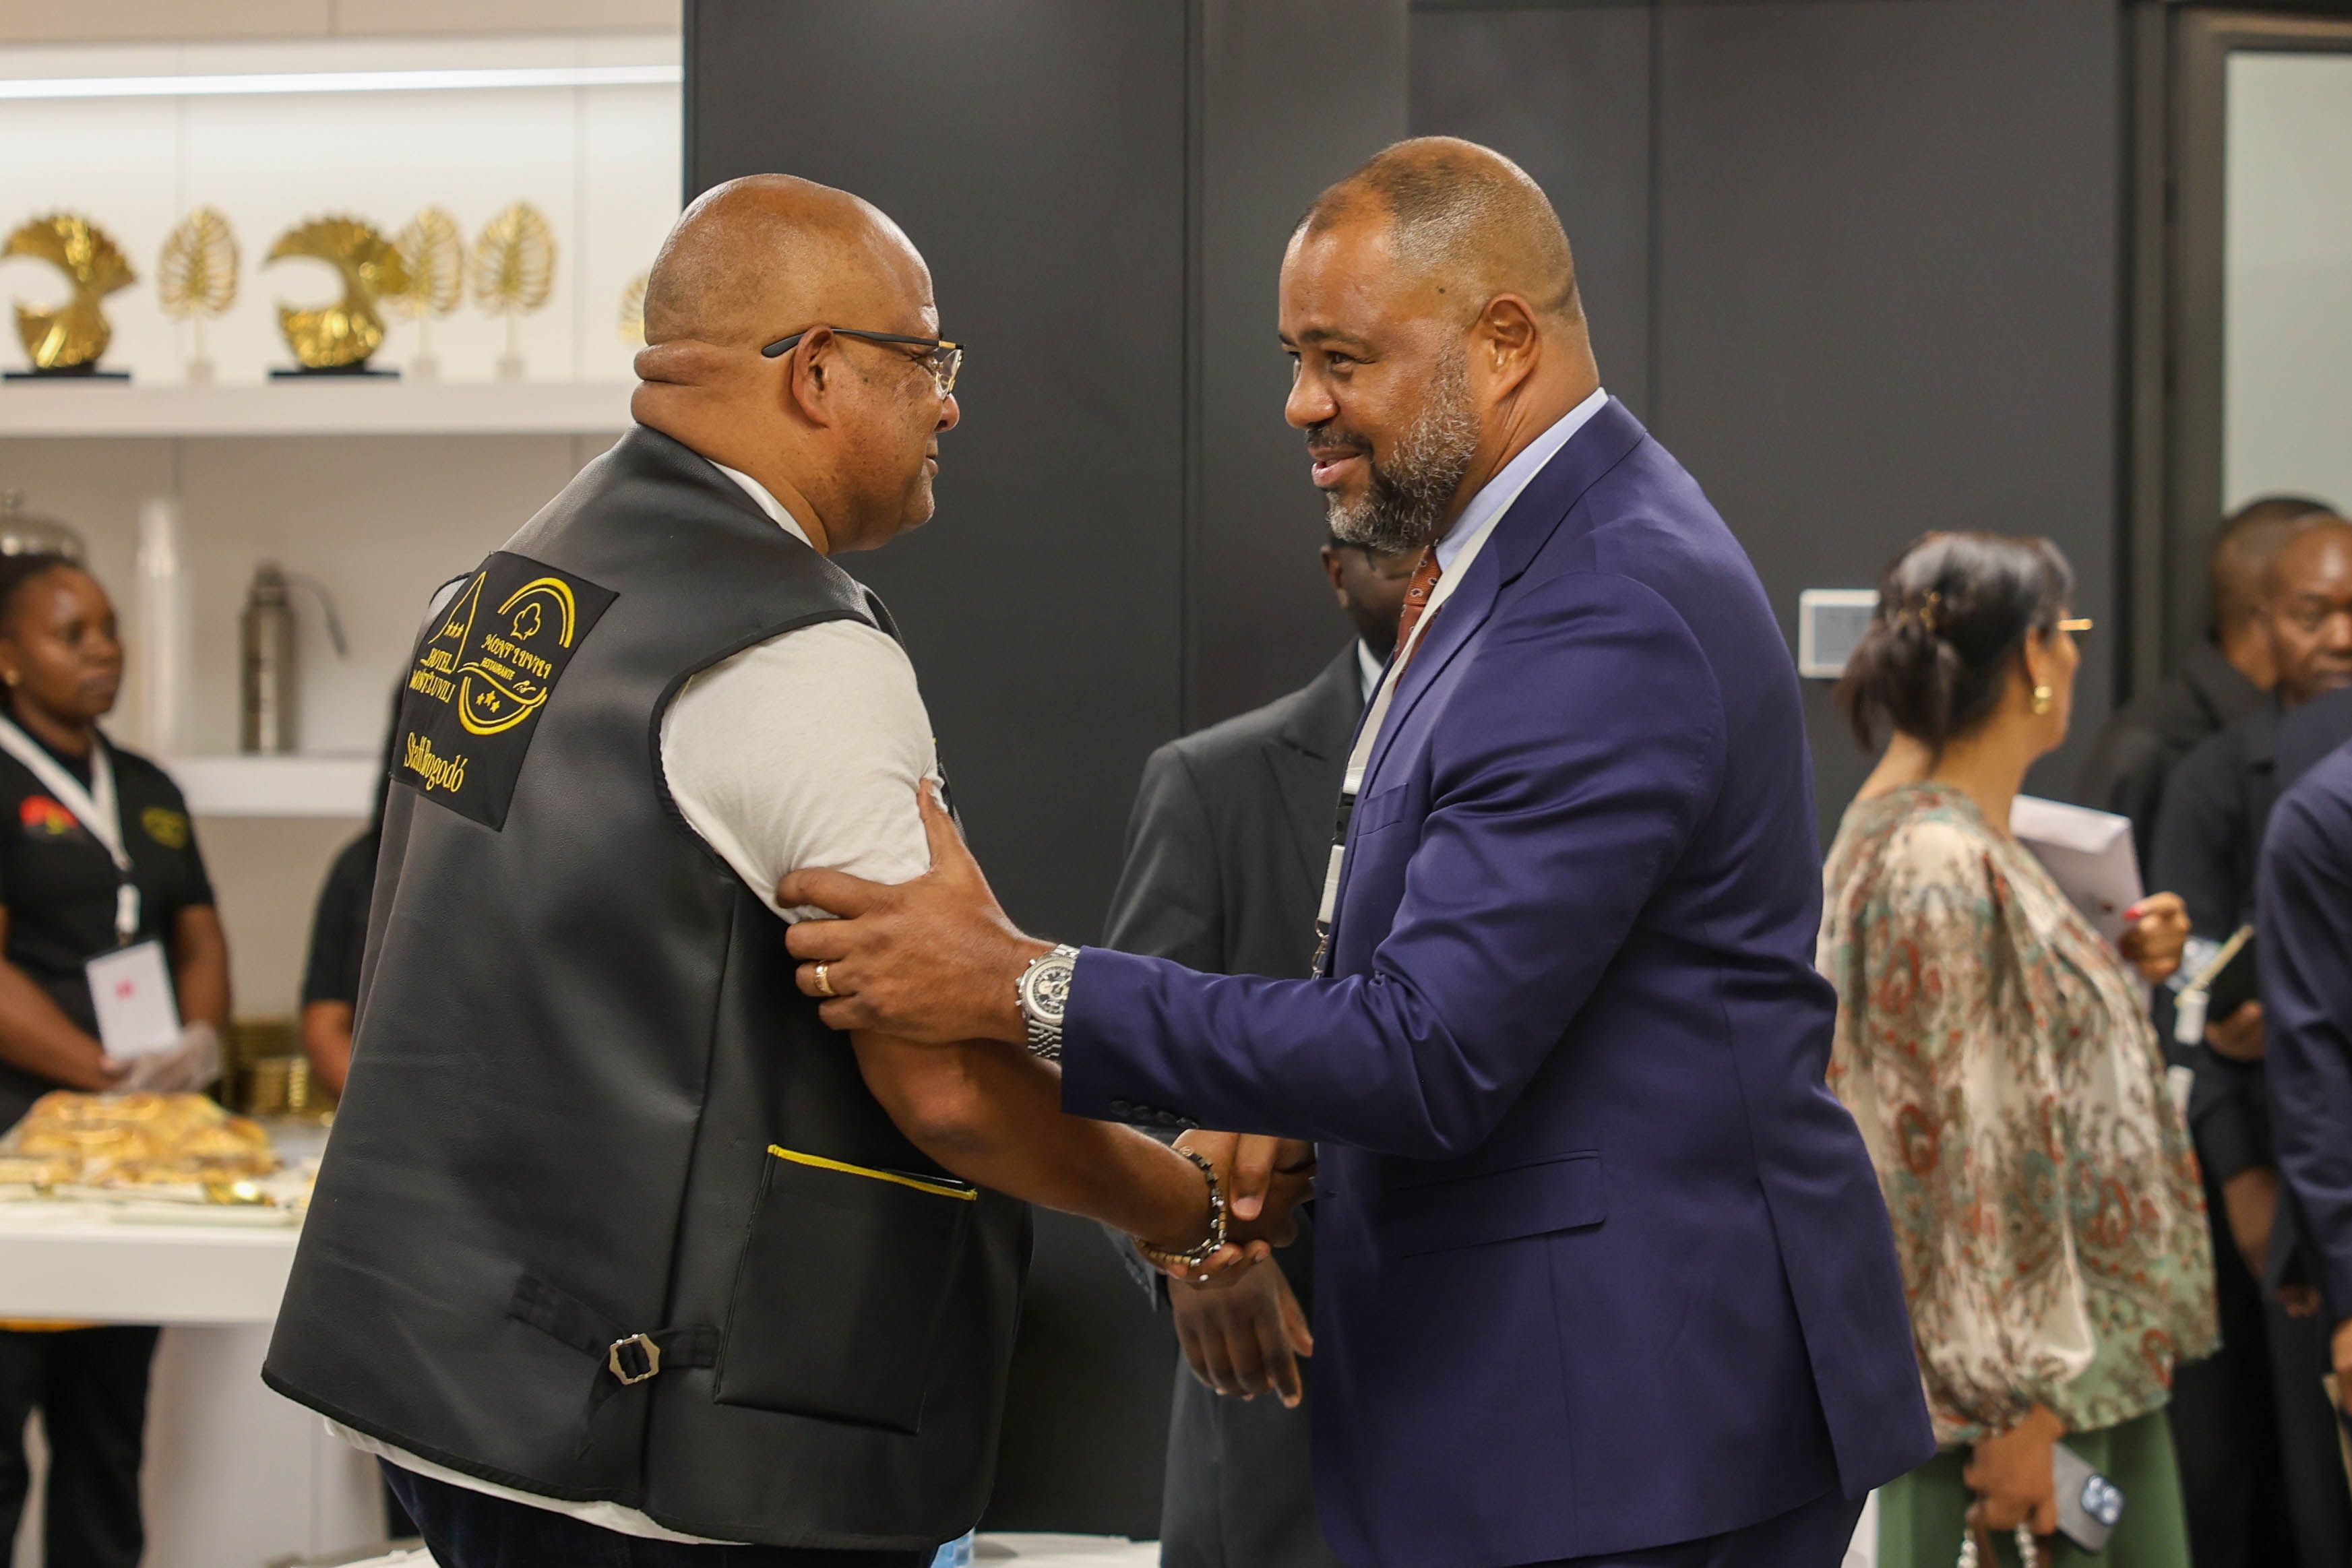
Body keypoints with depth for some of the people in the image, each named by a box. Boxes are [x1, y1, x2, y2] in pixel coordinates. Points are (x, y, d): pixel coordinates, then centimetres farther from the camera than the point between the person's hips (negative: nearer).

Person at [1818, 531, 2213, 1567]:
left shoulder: (1965, 840, 12)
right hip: (2019, 1374, -10)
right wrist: (2012, 1406, -23)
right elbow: (1948, 1150, -22)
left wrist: (2123, 967, 7)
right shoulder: (1939, 869, -19)